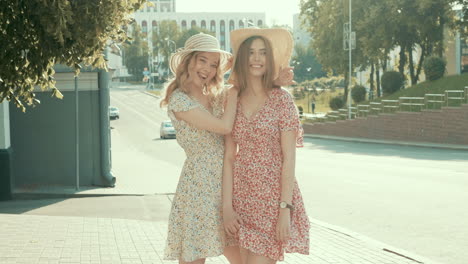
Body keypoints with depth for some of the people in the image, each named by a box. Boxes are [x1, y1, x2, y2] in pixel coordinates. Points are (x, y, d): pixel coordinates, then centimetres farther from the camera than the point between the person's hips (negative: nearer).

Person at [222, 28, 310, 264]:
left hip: (273, 198, -4)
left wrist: (285, 209, -14)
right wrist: (227, 207, -2)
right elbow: (229, 158, 4)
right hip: (243, 197, 4)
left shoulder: (281, 99, -7)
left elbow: (288, 158, -9)